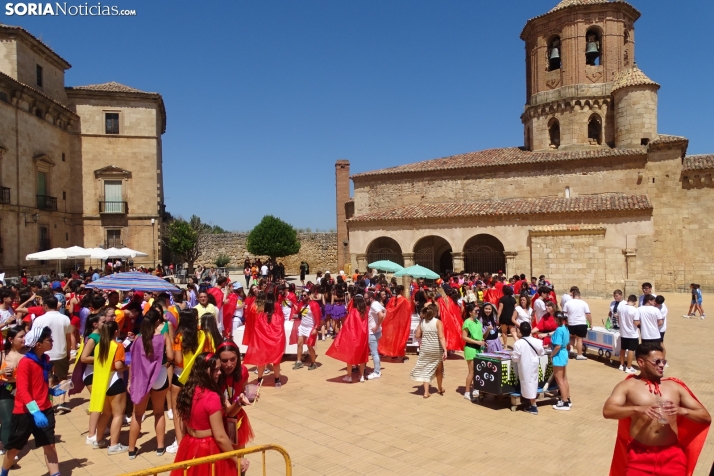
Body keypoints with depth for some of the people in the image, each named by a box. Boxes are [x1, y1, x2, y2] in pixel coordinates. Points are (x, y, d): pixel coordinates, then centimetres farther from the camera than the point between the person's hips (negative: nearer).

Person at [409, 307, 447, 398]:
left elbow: (417, 336, 4)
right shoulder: (438, 322, -11)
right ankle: (440, 389, 35)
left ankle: (426, 392, 1)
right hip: (436, 349, -2)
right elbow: (441, 337, -18)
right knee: (439, 369, 18)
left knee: (426, 369, 8)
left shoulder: (422, 322, 0)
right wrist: (445, 350, -21)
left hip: (425, 349, 2)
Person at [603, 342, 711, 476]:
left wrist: (682, 411, -12)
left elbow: (706, 417, 8)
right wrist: (638, 409, -29)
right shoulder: (628, 386, 0)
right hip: (640, 455, -3)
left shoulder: (675, 387, 11)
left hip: (672, 456, 3)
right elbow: (607, 411, -15)